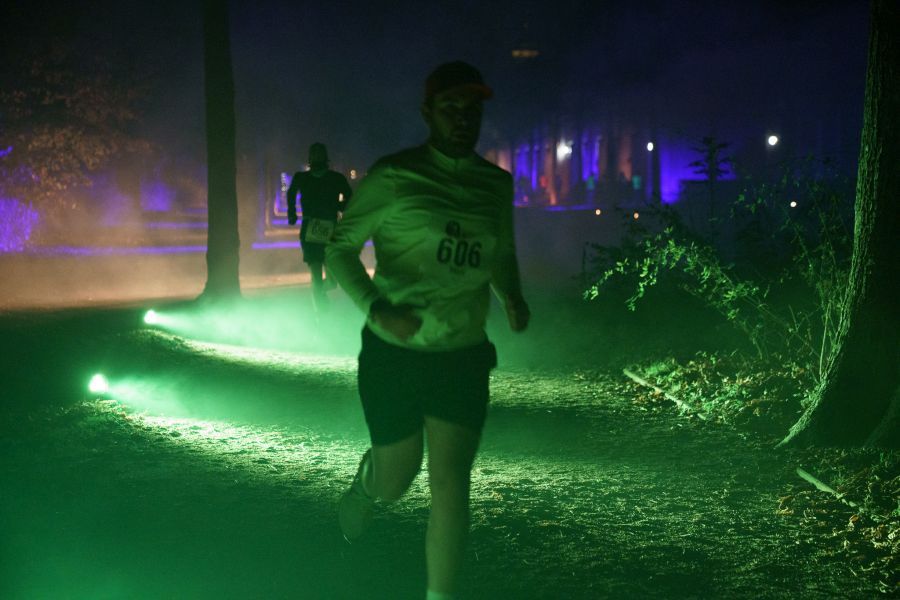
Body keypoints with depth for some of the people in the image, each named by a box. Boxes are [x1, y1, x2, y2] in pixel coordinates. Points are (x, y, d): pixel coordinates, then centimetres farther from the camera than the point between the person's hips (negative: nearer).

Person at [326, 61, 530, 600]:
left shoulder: (497, 184, 5)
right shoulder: (393, 177, -10)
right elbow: (342, 248, -7)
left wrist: (512, 296, -1)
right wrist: (377, 307, -23)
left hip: (465, 356, 3)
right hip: (395, 353, -3)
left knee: (451, 483, -2)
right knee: (397, 478, 12)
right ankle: (366, 485, 50)